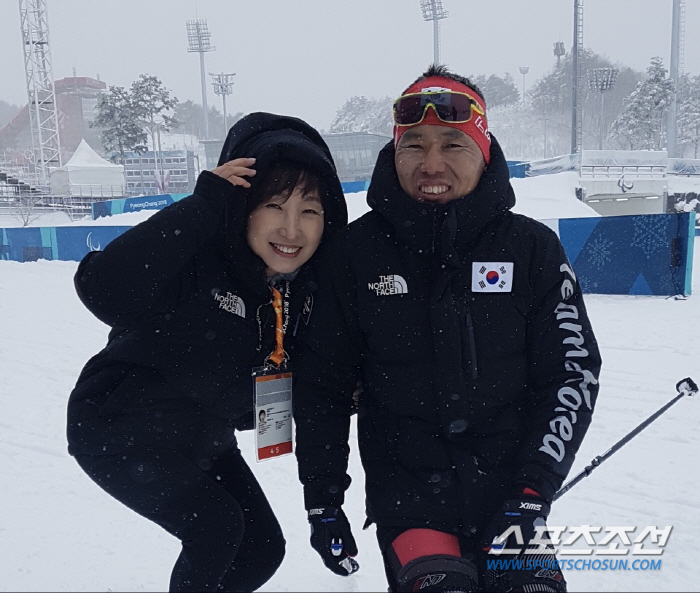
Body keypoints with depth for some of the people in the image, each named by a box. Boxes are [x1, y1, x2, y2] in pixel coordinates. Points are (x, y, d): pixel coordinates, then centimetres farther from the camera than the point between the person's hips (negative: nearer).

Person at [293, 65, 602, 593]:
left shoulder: (531, 247, -5)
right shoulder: (355, 251, -6)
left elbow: (574, 371, -1)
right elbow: (322, 380, 2)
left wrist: (531, 495, -7)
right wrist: (322, 501, 4)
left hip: (508, 493, 2)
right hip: (405, 495, -1)